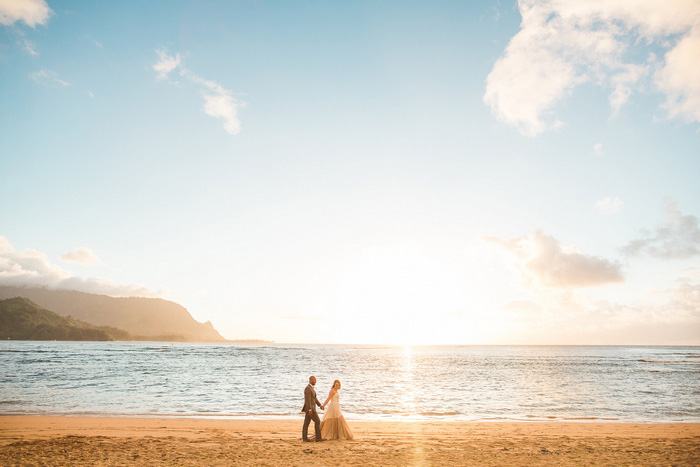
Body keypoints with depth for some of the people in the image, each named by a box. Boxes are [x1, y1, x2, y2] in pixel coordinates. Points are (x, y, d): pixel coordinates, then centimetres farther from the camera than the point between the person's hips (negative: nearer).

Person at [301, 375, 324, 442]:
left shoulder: (311, 388, 15)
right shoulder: (308, 388, -18)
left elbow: (314, 398, 23)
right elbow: (308, 400, -23)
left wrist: (320, 405, 20)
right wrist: (310, 410, -26)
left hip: (310, 409, 10)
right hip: (309, 408, -10)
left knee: (306, 423, 9)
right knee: (317, 422, -5)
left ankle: (304, 437, 11)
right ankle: (318, 437, -2)